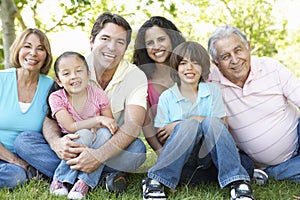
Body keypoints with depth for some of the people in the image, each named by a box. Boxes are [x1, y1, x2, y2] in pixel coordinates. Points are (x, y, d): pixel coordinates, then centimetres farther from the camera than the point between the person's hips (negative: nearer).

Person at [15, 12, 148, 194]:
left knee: (137, 148, -34)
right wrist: (56, 142, -33)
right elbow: (51, 117, -8)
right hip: (74, 145, 3)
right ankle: (103, 177, -25)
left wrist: (99, 155, -40)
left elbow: (133, 126, -23)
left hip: (111, 150, -3)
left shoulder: (136, 77, -10)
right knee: (24, 140, -20)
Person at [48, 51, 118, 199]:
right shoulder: (56, 97, -12)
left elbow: (111, 125, -3)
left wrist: (96, 128, -24)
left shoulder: (98, 95, -7)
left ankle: (85, 181, -29)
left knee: (104, 133, -29)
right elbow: (71, 127, -21)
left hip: (95, 148, 2)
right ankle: (60, 179, -21)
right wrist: (98, 119, -27)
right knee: (84, 134, -32)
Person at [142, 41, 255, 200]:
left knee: (212, 122, -28)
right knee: (190, 125, -31)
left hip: (207, 154, 1)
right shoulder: (167, 97, 3)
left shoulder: (212, 90, 6)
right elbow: (160, 134, -3)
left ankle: (237, 182, -33)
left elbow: (222, 125, 0)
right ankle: (155, 181, -32)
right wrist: (189, 122, -12)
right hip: (178, 157, -1)